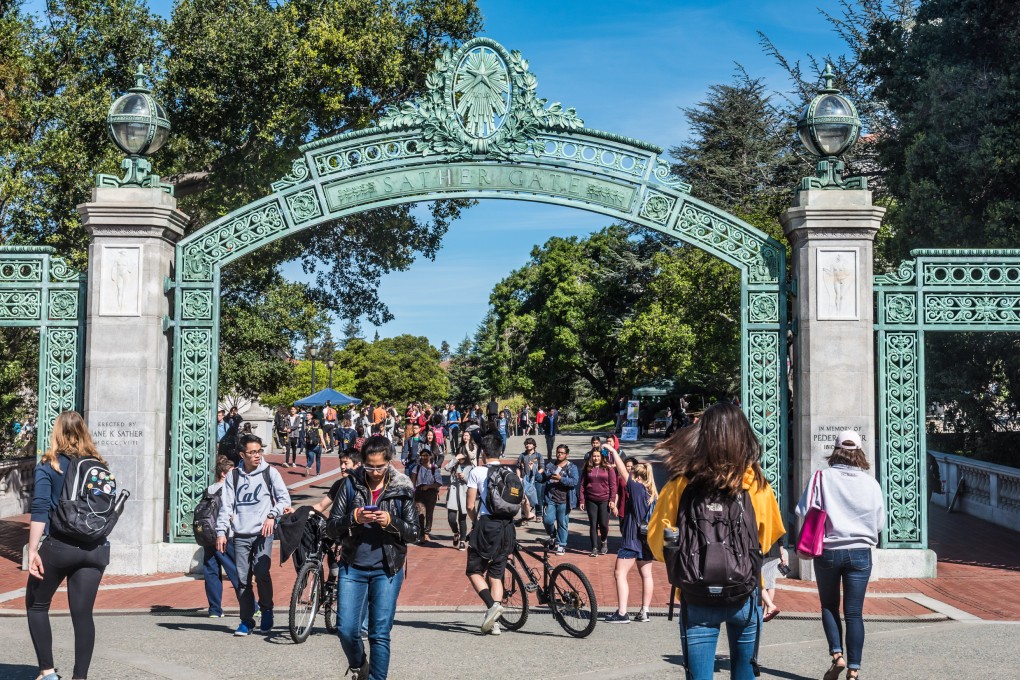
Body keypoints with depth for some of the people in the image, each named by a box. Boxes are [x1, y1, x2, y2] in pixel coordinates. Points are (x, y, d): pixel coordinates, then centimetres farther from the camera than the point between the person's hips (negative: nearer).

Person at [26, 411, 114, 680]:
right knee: (83, 613, 5)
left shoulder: (48, 465, 0)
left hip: (58, 546, -3)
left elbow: (40, 510, -10)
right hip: (96, 548, 3)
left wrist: (32, 551, -12)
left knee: (36, 605, 16)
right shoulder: (99, 466, 9)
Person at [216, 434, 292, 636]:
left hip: (262, 532, -2)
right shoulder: (233, 476, 9)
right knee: (242, 579, 2)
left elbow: (285, 498, 4)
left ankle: (266, 610, 5)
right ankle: (246, 620, 14)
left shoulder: (269, 472, 3)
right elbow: (226, 506, 8)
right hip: (240, 535, 2)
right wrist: (221, 531, 0)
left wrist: (272, 515, -11)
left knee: (261, 572, -18)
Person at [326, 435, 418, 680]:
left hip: (387, 570, -1)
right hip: (352, 568, 1)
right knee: (346, 630, 1)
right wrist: (353, 519, -18)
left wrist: (391, 522, -18)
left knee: (380, 634, -1)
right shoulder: (352, 485, 0)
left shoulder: (402, 489, -1)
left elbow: (414, 532, 0)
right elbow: (331, 528, 1)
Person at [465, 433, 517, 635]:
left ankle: (492, 605, -15)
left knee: (474, 571, 8)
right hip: (506, 526, 4)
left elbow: (470, 506, -5)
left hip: (486, 526, -4)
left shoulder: (477, 472, -4)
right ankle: (493, 622, 6)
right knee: (496, 574, 11)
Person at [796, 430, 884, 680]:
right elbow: (880, 522, 4)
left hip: (828, 552, -1)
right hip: (860, 553, 1)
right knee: (854, 612, 6)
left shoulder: (822, 477, -7)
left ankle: (837, 654, 2)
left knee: (829, 606, 17)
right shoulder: (870, 482, -2)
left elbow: (804, 511, -9)